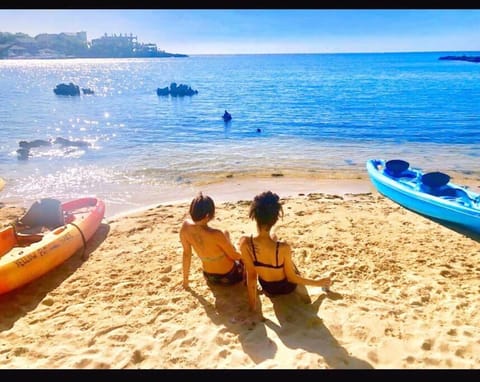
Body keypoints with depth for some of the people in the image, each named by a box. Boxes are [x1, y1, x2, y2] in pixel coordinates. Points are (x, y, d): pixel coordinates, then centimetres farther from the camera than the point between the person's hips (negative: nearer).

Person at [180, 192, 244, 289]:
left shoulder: (185, 227, -21)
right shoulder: (216, 235, -37)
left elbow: (186, 253, -6)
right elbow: (234, 256, -18)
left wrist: (185, 279, 9)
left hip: (209, 277, 6)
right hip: (228, 277, -6)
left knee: (226, 233, 26)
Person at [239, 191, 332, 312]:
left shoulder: (245, 243, -31)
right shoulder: (283, 248, -37)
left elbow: (251, 275, -19)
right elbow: (291, 278, -20)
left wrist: (253, 304, -5)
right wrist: (318, 282, -4)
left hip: (268, 289, 2)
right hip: (287, 287, -2)